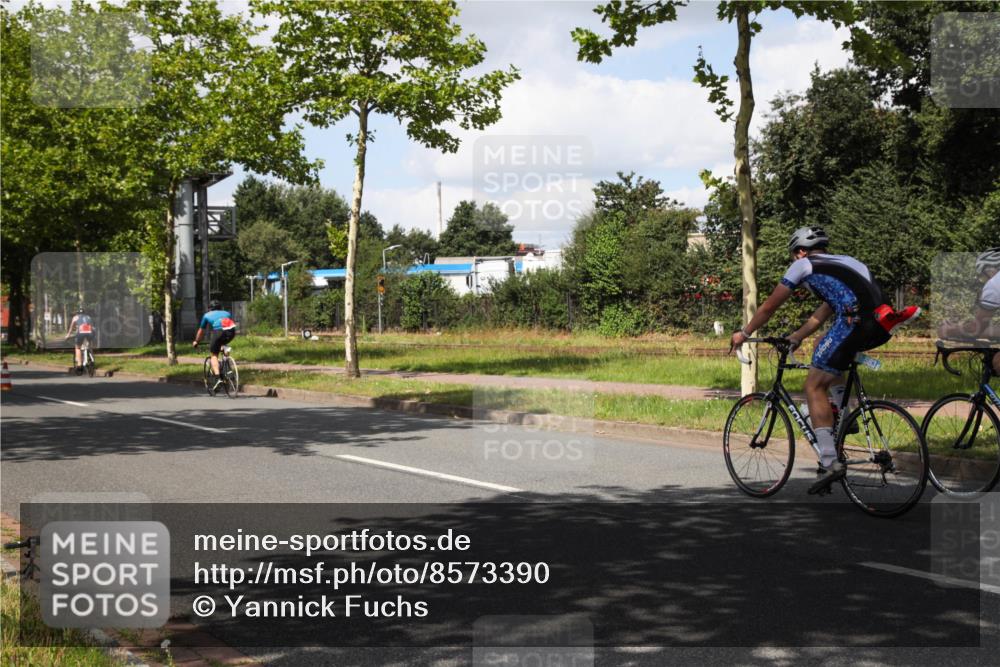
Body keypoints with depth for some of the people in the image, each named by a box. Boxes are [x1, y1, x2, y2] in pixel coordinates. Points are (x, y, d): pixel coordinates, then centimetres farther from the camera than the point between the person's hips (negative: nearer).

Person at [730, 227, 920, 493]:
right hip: (879, 329, 8)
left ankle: (830, 463, -7)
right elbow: (823, 314, 43)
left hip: (856, 321, -7)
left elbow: (769, 306, 23)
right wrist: (795, 337, 52)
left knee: (814, 385, 2)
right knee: (826, 348, 34)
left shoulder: (803, 264, 16)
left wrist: (744, 334, 36)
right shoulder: (843, 262, 36)